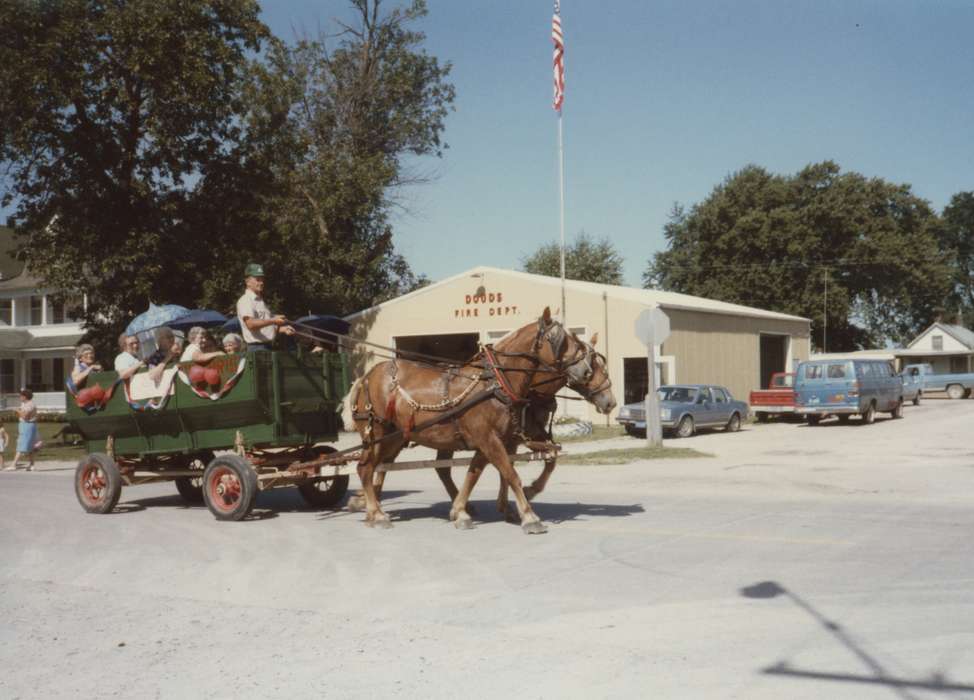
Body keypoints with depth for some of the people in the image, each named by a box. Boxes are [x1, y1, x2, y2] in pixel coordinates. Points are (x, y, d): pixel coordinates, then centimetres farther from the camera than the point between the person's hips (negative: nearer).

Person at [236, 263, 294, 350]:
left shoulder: (261, 301, 22)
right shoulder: (245, 301, -9)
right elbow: (250, 324, -22)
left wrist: (282, 329, 10)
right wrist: (273, 320, -26)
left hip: (267, 346, 9)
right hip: (257, 347, -9)